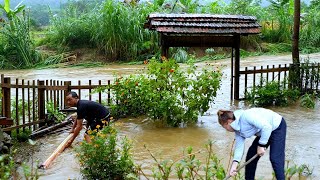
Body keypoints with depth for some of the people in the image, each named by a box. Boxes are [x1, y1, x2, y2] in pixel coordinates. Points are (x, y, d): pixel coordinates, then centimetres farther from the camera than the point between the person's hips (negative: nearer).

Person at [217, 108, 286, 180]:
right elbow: (239, 146, -3)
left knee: (275, 159, -16)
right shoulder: (237, 129, -3)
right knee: (251, 154, 9)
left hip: (278, 126, -9)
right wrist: (234, 164, -12)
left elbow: (267, 127, -33)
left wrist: (261, 145, -24)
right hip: (265, 131, 9)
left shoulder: (245, 116, -31)